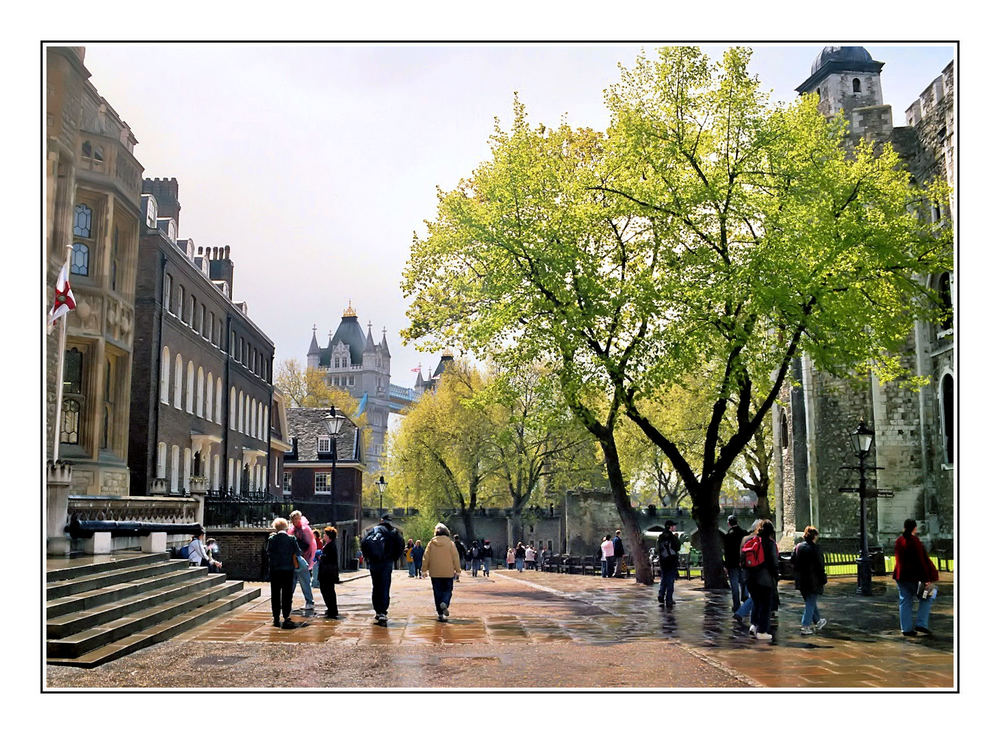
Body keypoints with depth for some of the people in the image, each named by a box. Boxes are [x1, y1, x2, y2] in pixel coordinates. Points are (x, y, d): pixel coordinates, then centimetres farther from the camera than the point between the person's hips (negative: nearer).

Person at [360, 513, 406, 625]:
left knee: (376, 587, 13)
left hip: (373, 563, 2)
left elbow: (364, 543, -3)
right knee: (385, 588, -2)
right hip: (387, 563, -2)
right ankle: (383, 613, -13)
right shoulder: (394, 532, 4)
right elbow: (401, 545, -6)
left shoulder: (372, 530, 7)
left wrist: (367, 557, 5)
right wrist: (394, 558, 3)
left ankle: (378, 612, 14)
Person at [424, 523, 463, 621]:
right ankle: (445, 603, -20)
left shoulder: (431, 543, -1)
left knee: (437, 592, 8)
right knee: (448, 590, 11)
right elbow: (455, 557, -3)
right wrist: (458, 570, 5)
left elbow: (426, 557, 1)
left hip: (435, 573, 1)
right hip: (448, 572, -1)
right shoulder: (450, 543, -4)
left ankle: (440, 614, 4)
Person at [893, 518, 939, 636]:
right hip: (914, 576, -6)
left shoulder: (898, 541, 4)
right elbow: (922, 561, -14)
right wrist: (927, 579, -12)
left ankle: (906, 629, 11)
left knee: (905, 602, 10)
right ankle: (921, 624, 5)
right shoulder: (915, 541, -14)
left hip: (901, 576, 6)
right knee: (926, 597, 11)